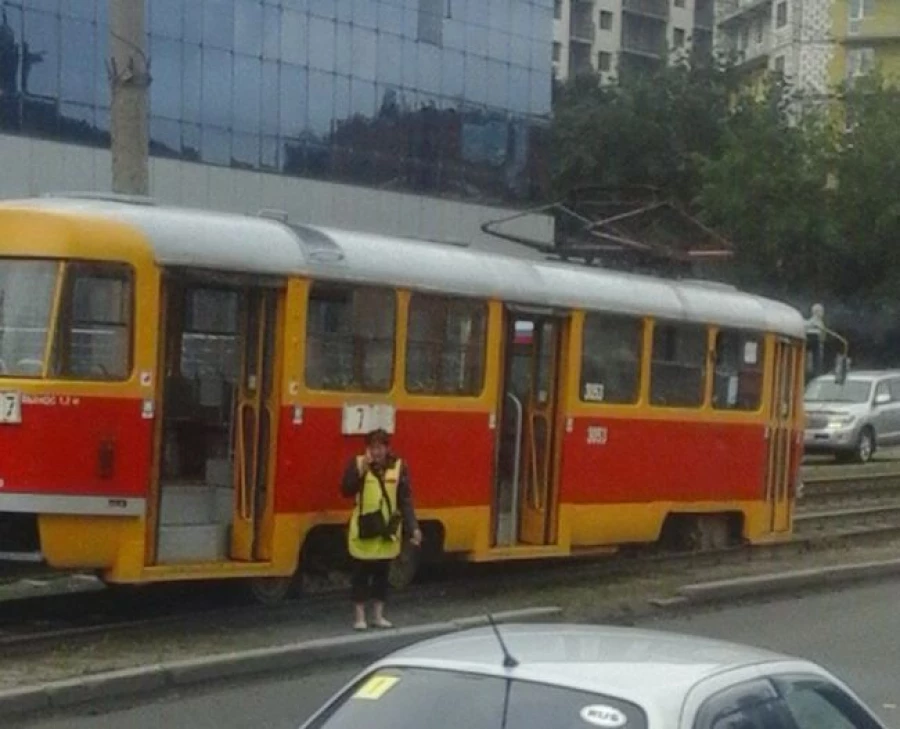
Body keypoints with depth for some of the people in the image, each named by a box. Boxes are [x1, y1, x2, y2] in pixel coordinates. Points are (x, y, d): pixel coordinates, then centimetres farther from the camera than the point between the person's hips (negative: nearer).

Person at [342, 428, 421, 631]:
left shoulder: (398, 467, -2)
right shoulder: (358, 463, -5)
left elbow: (405, 501, -1)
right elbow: (347, 491, -15)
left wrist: (413, 528, -7)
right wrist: (361, 468, -24)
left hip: (388, 529, 2)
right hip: (363, 529, -2)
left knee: (382, 573, 13)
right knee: (361, 573, 5)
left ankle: (378, 616, 24)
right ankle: (359, 616, 15)